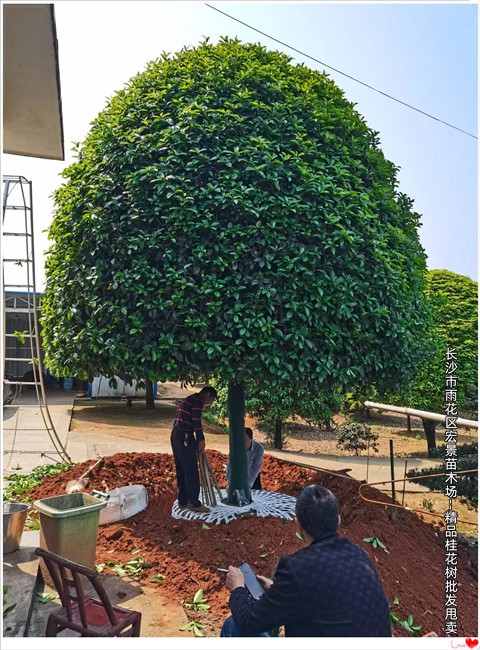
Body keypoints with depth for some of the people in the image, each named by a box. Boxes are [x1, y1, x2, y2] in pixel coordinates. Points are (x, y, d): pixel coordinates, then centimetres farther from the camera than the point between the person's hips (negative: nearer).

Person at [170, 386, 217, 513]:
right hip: (184, 436, -10)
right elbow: (196, 421, -15)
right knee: (191, 471, -5)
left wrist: (198, 439, 24)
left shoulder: (189, 399, 23)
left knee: (181, 470, 12)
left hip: (175, 435, 10)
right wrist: (201, 439, -7)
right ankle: (194, 502, -2)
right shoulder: (198, 400, -7)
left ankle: (183, 501, 17)